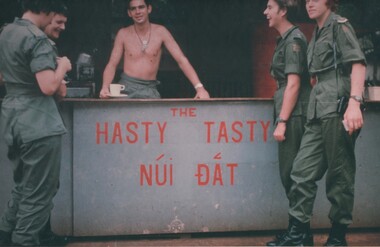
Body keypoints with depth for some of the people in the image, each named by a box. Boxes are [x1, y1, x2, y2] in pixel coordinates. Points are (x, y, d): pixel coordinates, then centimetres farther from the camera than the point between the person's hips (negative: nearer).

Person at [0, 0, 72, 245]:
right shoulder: (37, 39, -17)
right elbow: (48, 86, -24)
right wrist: (62, 66, -6)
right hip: (37, 123, -9)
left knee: (24, 187, 21)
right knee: (39, 193, 1)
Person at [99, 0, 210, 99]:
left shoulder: (160, 32, 0)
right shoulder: (123, 34, 1)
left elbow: (181, 60, -5)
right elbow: (112, 64, 2)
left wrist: (199, 87, -17)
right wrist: (105, 87, -19)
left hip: (150, 89, 1)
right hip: (127, 87, -1)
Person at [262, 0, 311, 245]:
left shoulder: (294, 39, -10)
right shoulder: (287, 39, 17)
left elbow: (293, 83, -16)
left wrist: (282, 121, -19)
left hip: (294, 116, -9)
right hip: (292, 116, 9)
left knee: (291, 175, -5)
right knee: (290, 175, 13)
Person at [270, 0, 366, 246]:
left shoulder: (339, 25, -1)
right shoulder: (317, 34, 22)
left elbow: (358, 63, -13)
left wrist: (354, 102, -25)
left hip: (338, 109, -8)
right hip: (319, 112, 8)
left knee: (340, 174, -1)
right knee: (303, 171, 2)